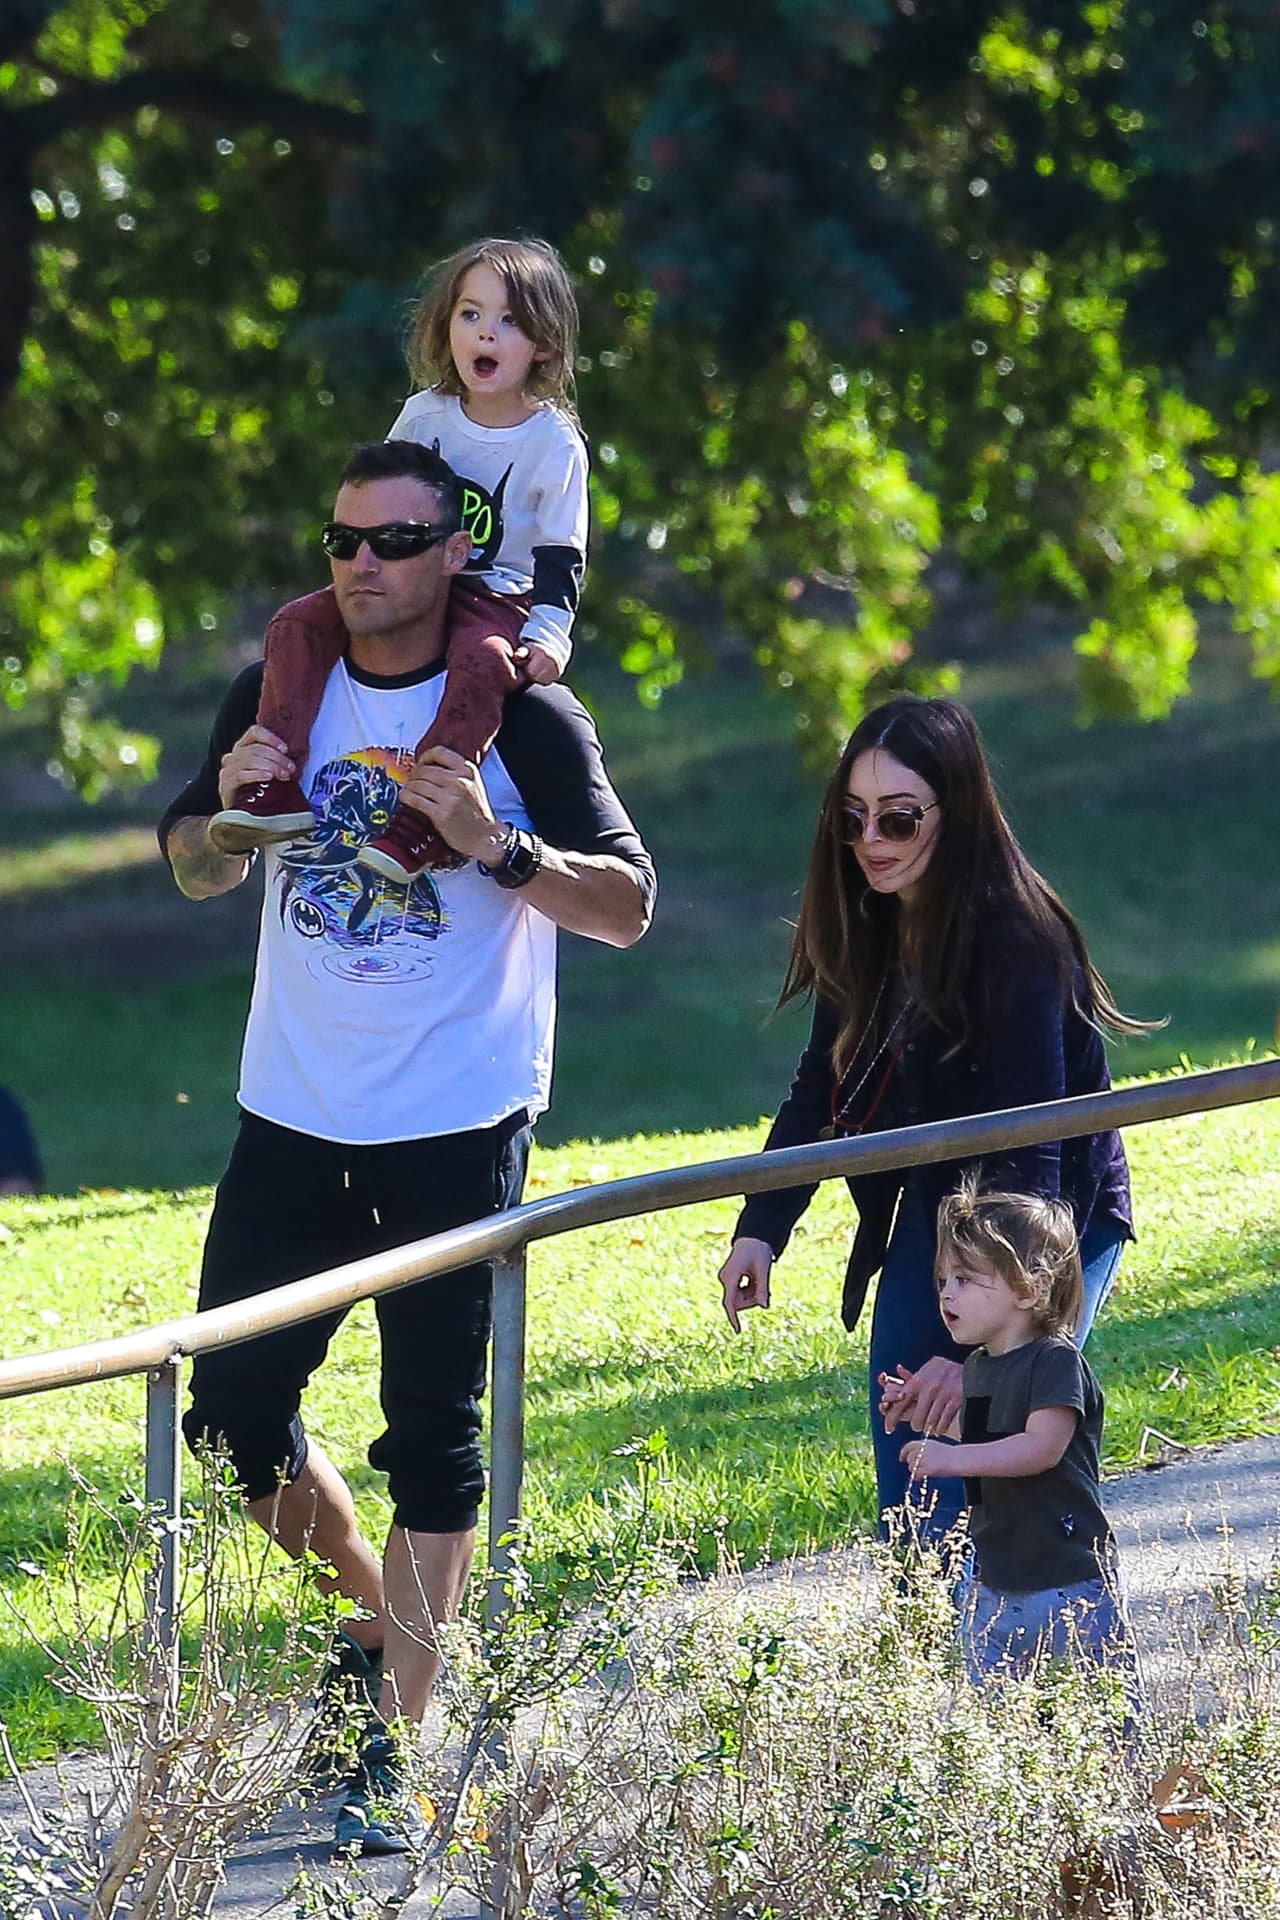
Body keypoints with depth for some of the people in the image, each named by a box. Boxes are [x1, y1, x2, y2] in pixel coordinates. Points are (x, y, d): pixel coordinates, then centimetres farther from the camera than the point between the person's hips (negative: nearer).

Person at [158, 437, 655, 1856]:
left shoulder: (523, 717, -7)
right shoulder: (281, 695, 5)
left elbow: (628, 908, -8)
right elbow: (194, 872, 14)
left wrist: (494, 846, -24)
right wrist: (233, 808, -8)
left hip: (456, 1129, -4)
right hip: (292, 1114, 4)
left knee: (431, 1440, -1)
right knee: (233, 1407, 6)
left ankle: (388, 1751, 3)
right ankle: (373, 1614, 32)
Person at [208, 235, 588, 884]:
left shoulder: (556, 444, -5)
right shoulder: (425, 415, 6)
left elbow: (561, 558, -7)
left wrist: (548, 634, -21)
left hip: (498, 598, -5)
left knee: (484, 660, -39)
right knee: (299, 624, -16)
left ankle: (421, 819, -48)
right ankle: (275, 788, -23)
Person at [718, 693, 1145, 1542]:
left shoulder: (1015, 945, -25)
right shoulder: (866, 930, -3)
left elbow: (1027, 1157, -29)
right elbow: (819, 1094, 5)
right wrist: (761, 1227, -11)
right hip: (926, 1220, 7)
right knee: (908, 1502, 3)